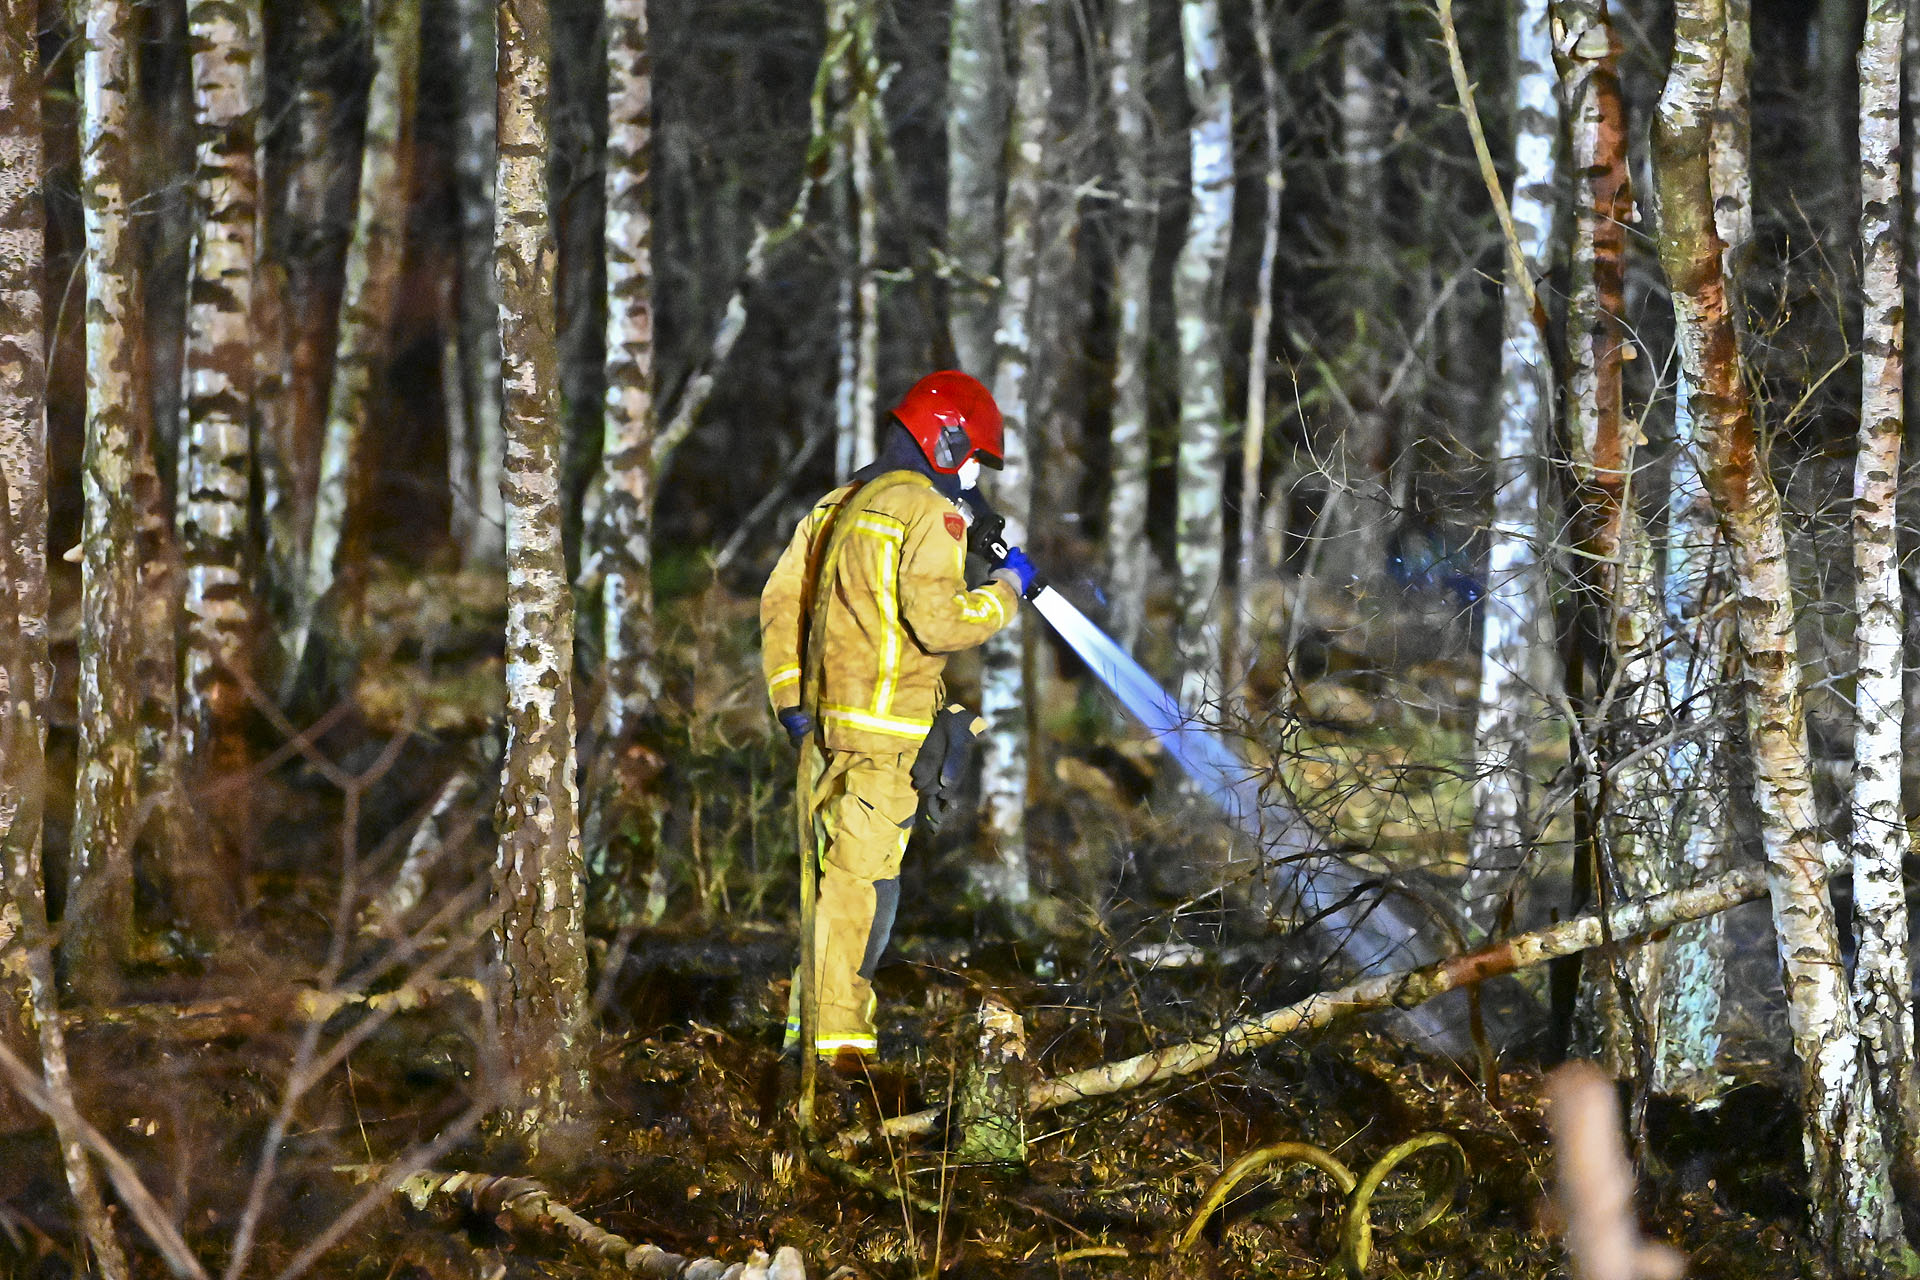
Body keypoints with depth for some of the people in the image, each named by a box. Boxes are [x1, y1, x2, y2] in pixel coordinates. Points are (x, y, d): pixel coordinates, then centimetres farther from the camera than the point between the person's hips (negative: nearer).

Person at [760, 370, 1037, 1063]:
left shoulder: (839, 505, 17)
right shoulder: (930, 513, -10)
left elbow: (780, 600, 16)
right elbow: (939, 621, -20)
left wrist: (788, 695, 17)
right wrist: (1004, 590, -5)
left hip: (823, 720, 9)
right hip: (885, 731, -9)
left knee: (829, 870, 16)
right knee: (862, 878, -7)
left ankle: (810, 1016, 23)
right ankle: (837, 1036, -8)